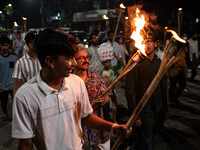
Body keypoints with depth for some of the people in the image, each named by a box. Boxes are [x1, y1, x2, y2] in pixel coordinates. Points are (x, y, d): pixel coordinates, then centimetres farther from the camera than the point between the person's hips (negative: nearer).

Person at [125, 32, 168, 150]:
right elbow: (130, 91, -13)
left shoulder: (159, 63, 7)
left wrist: (165, 109, 14)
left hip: (158, 111, 6)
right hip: (143, 112, -6)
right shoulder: (136, 63, -12)